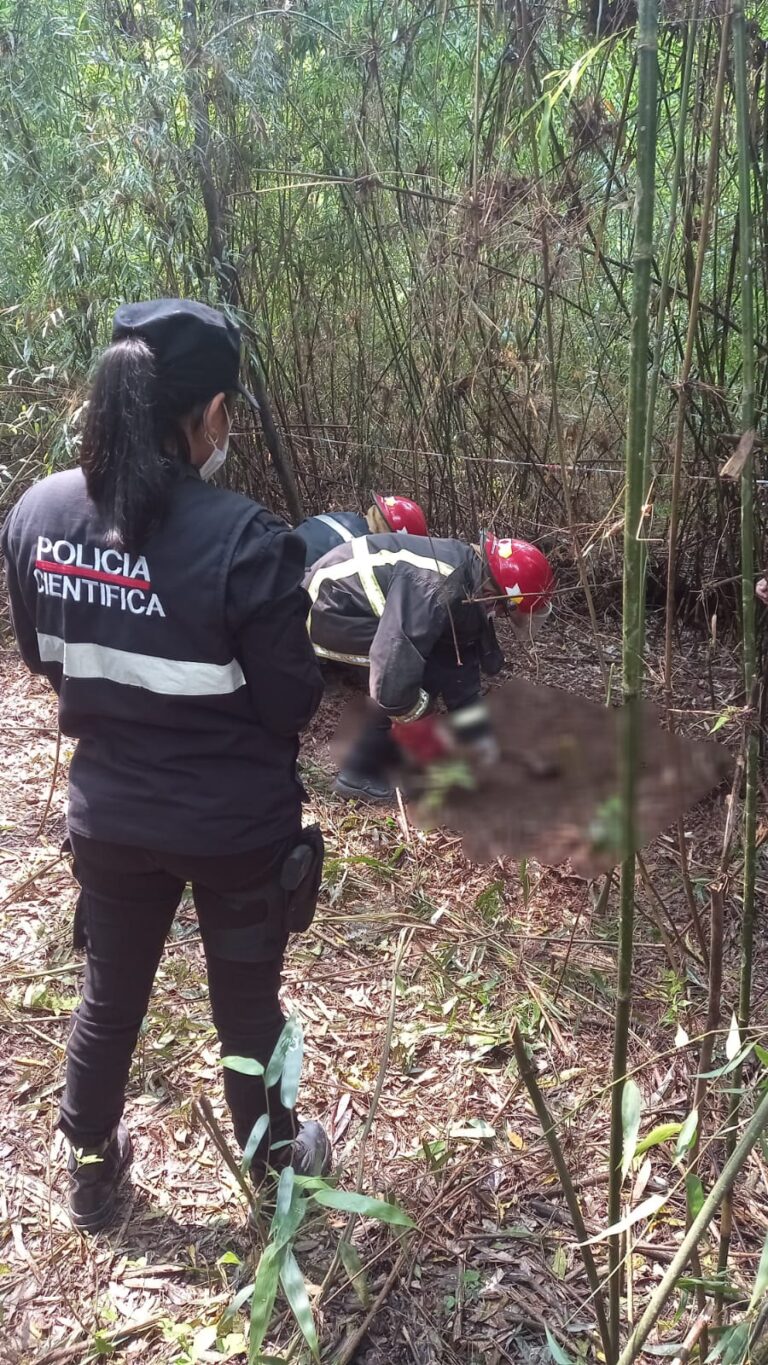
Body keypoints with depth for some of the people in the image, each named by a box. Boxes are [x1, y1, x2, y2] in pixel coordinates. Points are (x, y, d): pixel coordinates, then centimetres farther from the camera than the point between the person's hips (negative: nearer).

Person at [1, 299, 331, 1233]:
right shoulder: (242, 540, -26)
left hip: (110, 816, 4)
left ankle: (90, 1165, 47)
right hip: (239, 825, -4)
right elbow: (293, 706, -16)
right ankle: (275, 1163, 44)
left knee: (110, 992, 25)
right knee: (247, 1003, 19)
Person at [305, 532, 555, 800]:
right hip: (328, 606, -10)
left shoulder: (469, 590, 2)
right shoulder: (437, 587, -30)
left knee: (449, 662, 8)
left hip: (346, 601, 10)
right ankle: (362, 772, -8)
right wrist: (409, 711, -20)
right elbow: (395, 659, -37)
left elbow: (462, 672, 11)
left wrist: (479, 741, 13)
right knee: (427, 670, -17)